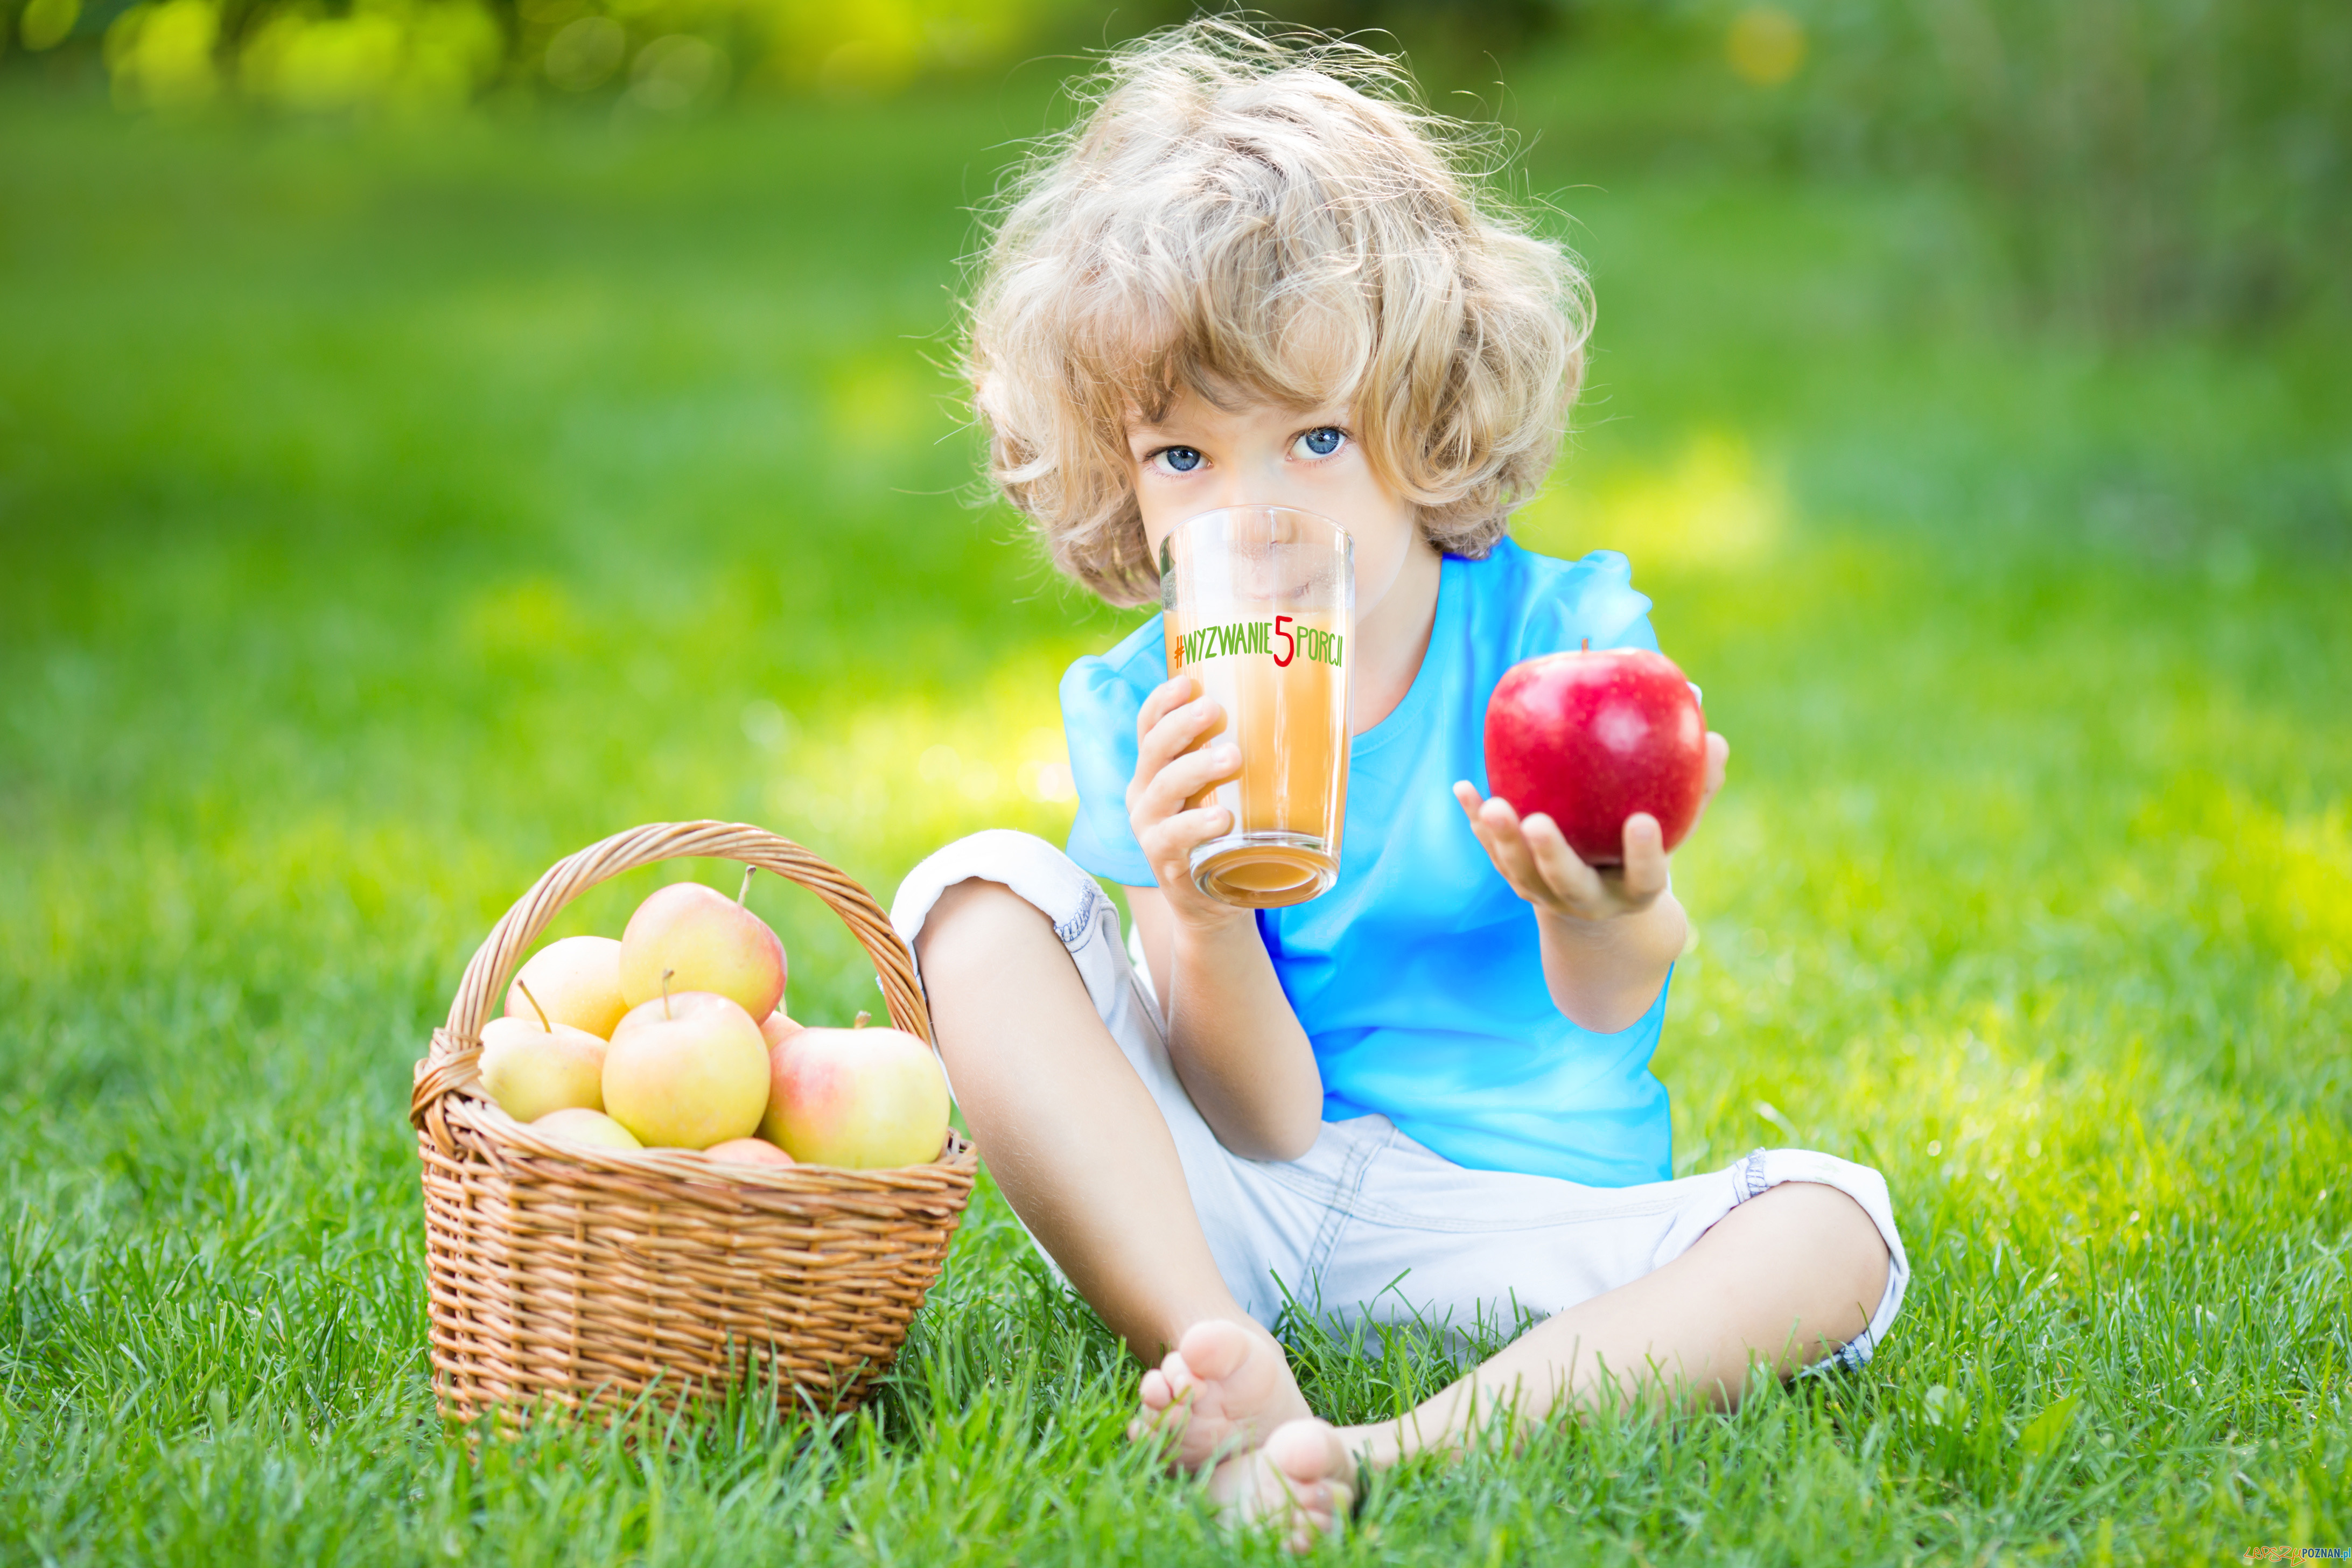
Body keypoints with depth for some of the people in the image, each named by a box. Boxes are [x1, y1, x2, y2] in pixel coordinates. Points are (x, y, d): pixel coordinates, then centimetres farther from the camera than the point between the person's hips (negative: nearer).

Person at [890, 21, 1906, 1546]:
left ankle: (1396, 1452, -47)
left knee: (1833, 1226, -26)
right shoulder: (1145, 712, -4)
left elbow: (1610, 1012, -18)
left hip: (1512, 1220, 0)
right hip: (1219, 1207, 1)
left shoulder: (1556, 631, -5)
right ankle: (1224, 1365, -34)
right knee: (980, 898, -17)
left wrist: (1604, 914, -44)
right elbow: (1267, 1117, -11)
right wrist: (1199, 916, -32)